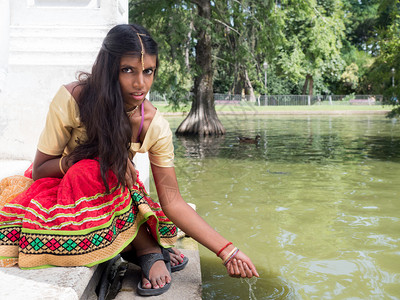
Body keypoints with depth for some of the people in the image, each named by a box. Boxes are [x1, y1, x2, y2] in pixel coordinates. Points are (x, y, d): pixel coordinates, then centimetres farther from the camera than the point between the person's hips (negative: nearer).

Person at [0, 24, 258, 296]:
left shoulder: (155, 126, -20)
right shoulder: (72, 99, -25)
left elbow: (173, 202, -18)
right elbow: (39, 171, -14)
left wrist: (228, 252, -25)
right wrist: (83, 157, -33)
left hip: (109, 191, 3)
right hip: (57, 190, -3)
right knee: (93, 170, -33)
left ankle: (146, 247, -14)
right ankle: (148, 248, -19)